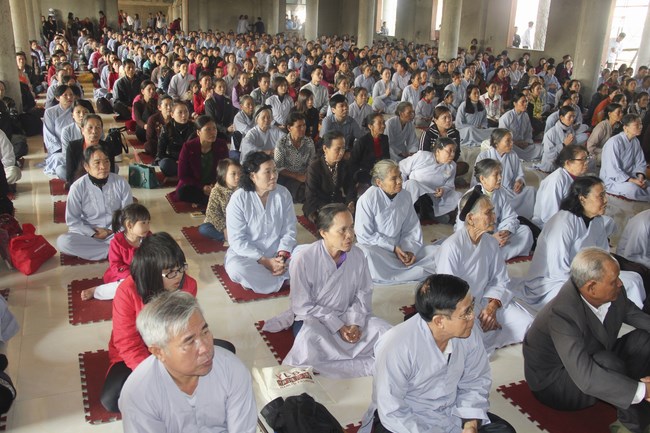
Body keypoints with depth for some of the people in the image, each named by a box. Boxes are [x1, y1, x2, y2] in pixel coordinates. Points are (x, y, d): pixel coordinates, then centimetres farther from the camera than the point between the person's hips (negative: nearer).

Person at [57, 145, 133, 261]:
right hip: (88, 234, 1)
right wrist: (93, 233, -15)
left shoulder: (121, 183, -8)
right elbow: (72, 221, -5)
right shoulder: (77, 187, -10)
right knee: (63, 242, -30)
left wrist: (110, 231, -12)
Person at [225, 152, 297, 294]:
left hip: (278, 253, 4)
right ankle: (282, 280, -13)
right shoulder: (238, 199, -15)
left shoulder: (283, 194, -6)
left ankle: (256, 279, -10)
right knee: (236, 269, -35)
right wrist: (264, 261, -24)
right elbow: (237, 240, -17)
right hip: (248, 254, -3)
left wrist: (282, 256, -22)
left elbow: (289, 231, -4)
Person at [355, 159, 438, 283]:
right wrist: (393, 248, -16)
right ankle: (419, 272, -25)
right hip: (375, 249, -5)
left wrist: (410, 250, -12)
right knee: (367, 255, -39)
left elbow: (412, 230, 6)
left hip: (400, 248, 5)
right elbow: (364, 236, -13)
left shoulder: (405, 196, 1)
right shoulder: (367, 200, -14)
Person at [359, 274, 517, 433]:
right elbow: (392, 412, -23)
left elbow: (475, 381, 0)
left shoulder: (469, 333, -15)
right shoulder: (396, 346, -30)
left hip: (450, 413, 4)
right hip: (403, 419, -4)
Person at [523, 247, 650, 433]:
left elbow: (631, 312, 8)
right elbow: (585, 377, -44)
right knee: (609, 363, -33)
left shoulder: (613, 293, -16)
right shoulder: (562, 314, -38)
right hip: (554, 381, -8)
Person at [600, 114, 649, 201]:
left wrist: (641, 177, -9)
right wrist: (632, 181, -26)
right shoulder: (614, 142, -19)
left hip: (629, 176, 7)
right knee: (632, 188, -33)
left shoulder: (635, 141, 6)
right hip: (612, 180, -7)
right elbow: (613, 170, -22)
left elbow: (640, 163, 11)